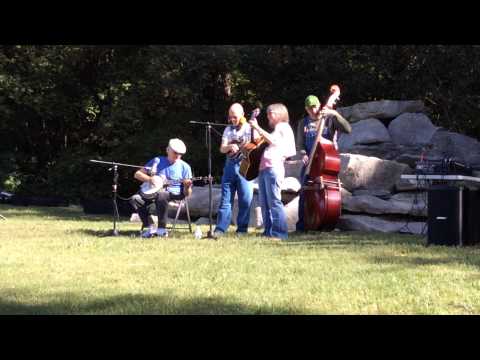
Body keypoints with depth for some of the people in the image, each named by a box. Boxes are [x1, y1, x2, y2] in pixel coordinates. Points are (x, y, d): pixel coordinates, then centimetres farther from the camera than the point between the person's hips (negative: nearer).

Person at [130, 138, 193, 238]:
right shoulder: (157, 161, 10)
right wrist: (149, 179, -9)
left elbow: (187, 194, 1)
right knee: (135, 199, -23)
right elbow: (137, 174, 9)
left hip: (174, 195, -4)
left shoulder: (184, 167, 3)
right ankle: (150, 228, -15)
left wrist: (187, 186, -23)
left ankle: (162, 229, -31)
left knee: (161, 195, -39)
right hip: (153, 192, 4)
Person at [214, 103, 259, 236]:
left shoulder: (250, 128, 4)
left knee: (246, 199, -4)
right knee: (226, 199, 2)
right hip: (230, 165, 3)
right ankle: (220, 228, 3)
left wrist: (256, 128, -19)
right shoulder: (228, 130, 12)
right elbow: (222, 149, 5)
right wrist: (229, 146, -17)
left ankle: (242, 229, 4)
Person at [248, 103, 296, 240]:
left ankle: (280, 233, -15)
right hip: (264, 168, 10)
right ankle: (268, 232, 8)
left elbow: (272, 140, -14)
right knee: (264, 203, 6)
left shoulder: (283, 127, 2)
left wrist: (257, 128, -13)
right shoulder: (276, 129, 30)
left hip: (274, 167, -10)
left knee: (274, 201, -14)